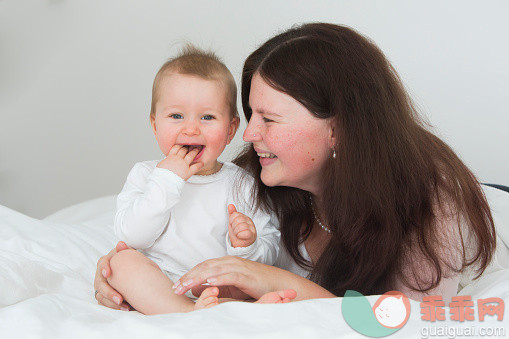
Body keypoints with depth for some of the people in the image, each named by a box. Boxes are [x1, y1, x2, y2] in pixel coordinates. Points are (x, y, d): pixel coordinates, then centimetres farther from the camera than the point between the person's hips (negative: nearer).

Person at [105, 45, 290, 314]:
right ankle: (191, 314, -40)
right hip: (155, 290, 1)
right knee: (123, 260, -26)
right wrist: (166, 180, -16)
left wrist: (246, 246, -19)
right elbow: (131, 237, -10)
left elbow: (270, 256, 4)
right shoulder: (145, 175, 6)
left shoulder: (242, 184, 4)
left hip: (222, 288, 0)